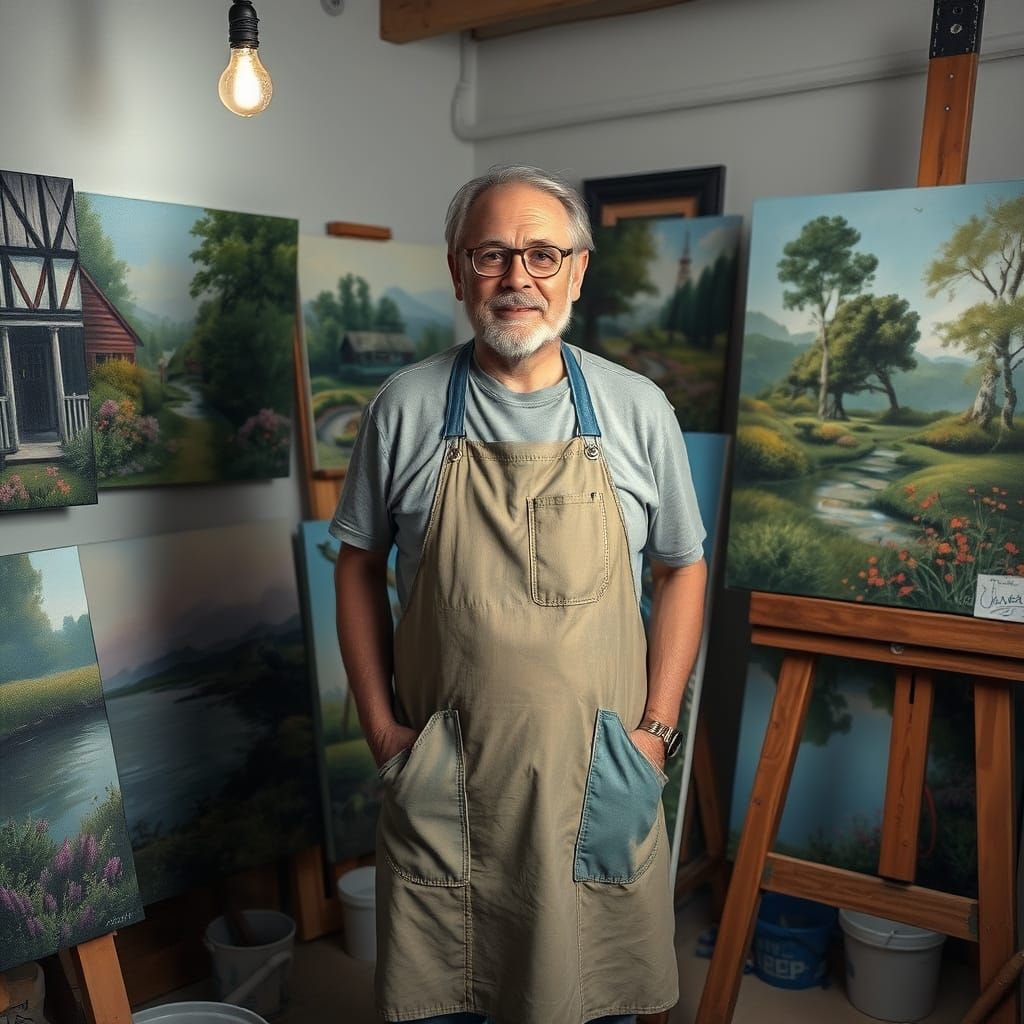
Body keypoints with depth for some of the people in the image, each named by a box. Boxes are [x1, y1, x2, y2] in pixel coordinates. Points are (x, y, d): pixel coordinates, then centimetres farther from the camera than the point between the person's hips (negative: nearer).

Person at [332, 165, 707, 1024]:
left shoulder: (637, 409, -2)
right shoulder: (405, 408, -3)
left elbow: (683, 568, 5)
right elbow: (360, 563, 5)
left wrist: (657, 729, -2)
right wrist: (379, 725, 0)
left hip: (595, 779, 1)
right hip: (441, 780, 0)